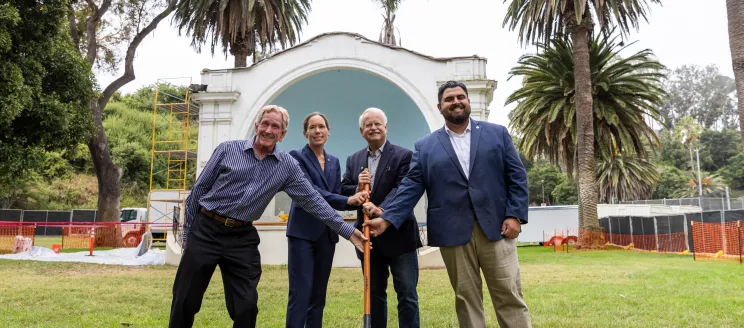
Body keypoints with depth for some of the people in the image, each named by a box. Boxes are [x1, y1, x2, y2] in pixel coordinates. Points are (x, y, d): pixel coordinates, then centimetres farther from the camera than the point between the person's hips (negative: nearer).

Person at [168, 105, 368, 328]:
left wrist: (346, 230, -5)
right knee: (185, 301, 6)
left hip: (242, 238, 1)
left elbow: (312, 200, 0)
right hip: (206, 230, -1)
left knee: (246, 307, 3)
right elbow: (199, 189, 2)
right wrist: (187, 231, 4)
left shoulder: (287, 166, 0)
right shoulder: (227, 150, -3)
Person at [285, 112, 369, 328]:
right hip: (303, 231, -6)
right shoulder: (297, 156, -4)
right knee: (300, 293, -7)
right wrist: (348, 200, -26)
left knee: (319, 295, 11)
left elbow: (337, 196, 9)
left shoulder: (334, 161, 14)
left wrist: (358, 198, -13)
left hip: (327, 234, 6)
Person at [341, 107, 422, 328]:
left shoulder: (403, 156, -5)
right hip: (368, 236, 5)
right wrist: (357, 188, -15)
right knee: (374, 294, 16)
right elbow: (343, 192, 7)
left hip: (398, 234, -4)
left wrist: (382, 212, -33)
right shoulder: (353, 160, 11)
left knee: (407, 293, 2)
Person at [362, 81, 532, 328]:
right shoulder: (425, 146, 8)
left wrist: (515, 215, -5)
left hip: (496, 228, 0)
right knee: (466, 297, 8)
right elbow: (411, 187, 2)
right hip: (453, 233, 0)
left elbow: (517, 176, 6)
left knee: (510, 295, 4)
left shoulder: (497, 133, 9)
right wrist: (387, 219, -10)